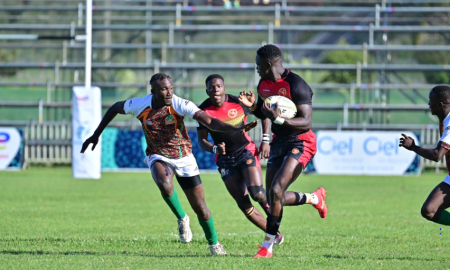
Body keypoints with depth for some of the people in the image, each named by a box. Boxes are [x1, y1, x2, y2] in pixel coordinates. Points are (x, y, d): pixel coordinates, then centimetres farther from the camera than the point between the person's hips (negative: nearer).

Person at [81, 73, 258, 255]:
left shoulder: (180, 105, -20)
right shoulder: (140, 105, -15)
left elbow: (209, 121, -30)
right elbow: (115, 108, 6)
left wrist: (237, 129, -46)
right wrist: (96, 135, 10)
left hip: (183, 157, 0)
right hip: (158, 157, 0)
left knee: (200, 208, -1)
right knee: (164, 183, -36)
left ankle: (214, 244, 26)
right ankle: (181, 218, -8)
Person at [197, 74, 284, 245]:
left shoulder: (238, 103, -11)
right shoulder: (204, 110, -8)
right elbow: (201, 140, -4)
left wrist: (265, 140, -5)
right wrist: (215, 149, -25)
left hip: (246, 151, -2)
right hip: (225, 159, 2)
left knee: (257, 193, -23)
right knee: (244, 205, -5)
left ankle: (268, 205, 12)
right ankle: (275, 234, 7)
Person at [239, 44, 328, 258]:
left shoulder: (296, 85, -20)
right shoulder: (263, 84, 5)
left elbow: (306, 123, -23)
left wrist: (278, 119, -35)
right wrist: (253, 106, -3)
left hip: (300, 143, -9)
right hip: (279, 142, 9)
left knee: (276, 191, -21)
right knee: (274, 198, 7)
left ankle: (268, 245, -11)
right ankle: (315, 198, 33)